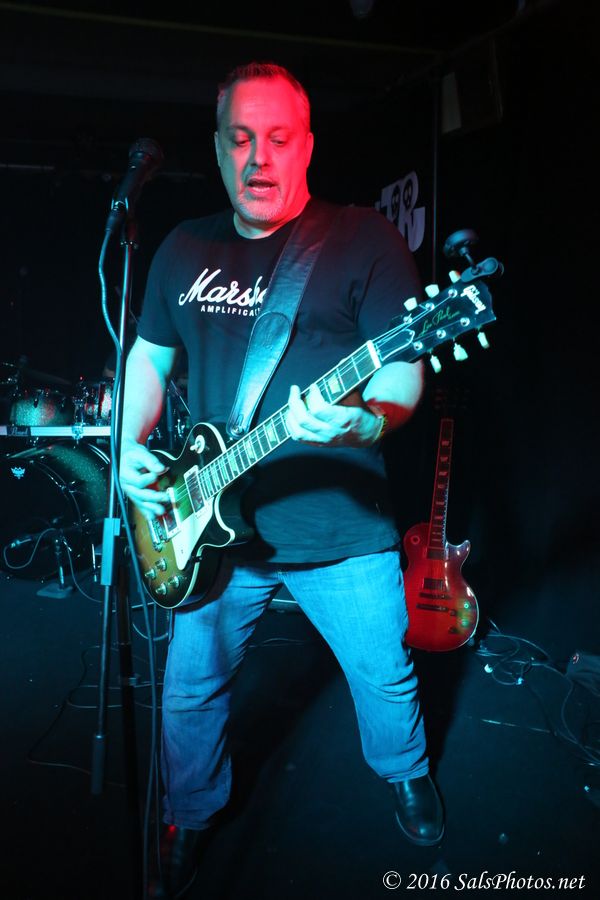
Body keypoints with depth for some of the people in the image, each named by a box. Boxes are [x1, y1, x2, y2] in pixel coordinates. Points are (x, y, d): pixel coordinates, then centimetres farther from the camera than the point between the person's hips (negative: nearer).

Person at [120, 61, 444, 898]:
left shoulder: (364, 240, -6)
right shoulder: (184, 248, 8)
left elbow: (403, 373, -11)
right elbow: (148, 357, 17)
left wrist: (364, 421, -33)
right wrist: (131, 445, 0)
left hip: (342, 528, -3)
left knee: (385, 677, 14)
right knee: (191, 690, 16)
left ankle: (407, 774, 47)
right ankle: (189, 820, 43)